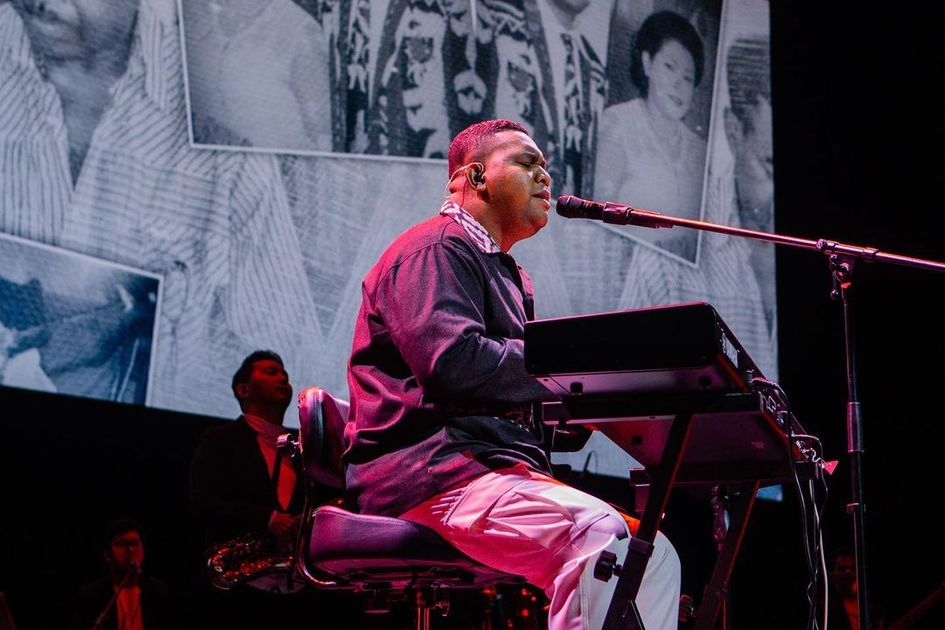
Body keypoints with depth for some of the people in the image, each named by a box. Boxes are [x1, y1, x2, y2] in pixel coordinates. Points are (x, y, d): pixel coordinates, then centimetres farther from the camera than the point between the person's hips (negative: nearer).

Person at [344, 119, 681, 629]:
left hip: (500, 468, 10)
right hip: (428, 473, -10)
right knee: (599, 531, -32)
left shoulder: (507, 275, 30)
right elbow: (454, 361, -20)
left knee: (654, 556, -4)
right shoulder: (434, 249, -2)